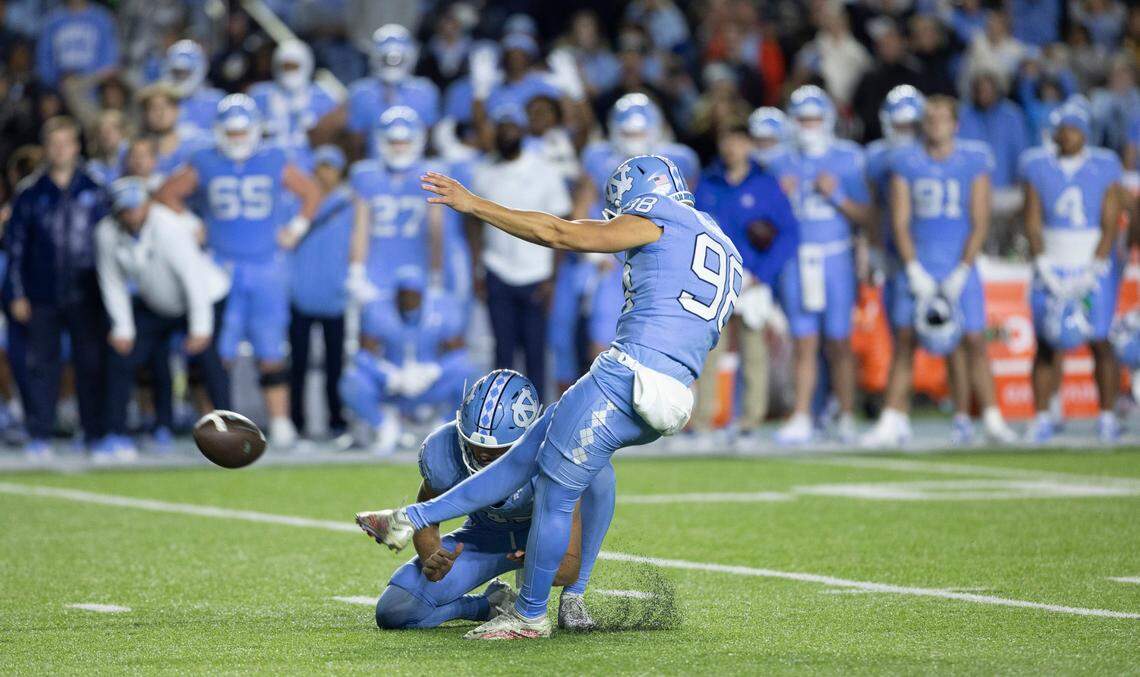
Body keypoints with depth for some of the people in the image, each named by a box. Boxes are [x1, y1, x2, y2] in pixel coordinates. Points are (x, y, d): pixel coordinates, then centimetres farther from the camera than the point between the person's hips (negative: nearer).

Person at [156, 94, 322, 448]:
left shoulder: (274, 163, 5)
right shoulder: (204, 166, 2)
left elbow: (311, 193, 17)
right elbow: (167, 194, 11)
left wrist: (295, 230, 9)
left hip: (267, 268, 1)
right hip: (221, 269, -1)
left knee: (270, 350, 1)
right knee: (218, 351, -4)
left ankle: (280, 423, 2)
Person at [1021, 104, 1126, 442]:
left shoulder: (1104, 169, -2)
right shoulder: (1038, 169, 2)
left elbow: (1110, 227, -5)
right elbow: (1032, 224, 0)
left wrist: (1091, 272, -12)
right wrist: (1046, 269, -11)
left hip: (1096, 266, -1)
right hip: (1053, 268, 1)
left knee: (1100, 343, -7)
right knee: (1047, 346, -3)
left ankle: (1107, 416, 0)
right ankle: (1042, 417, 2)